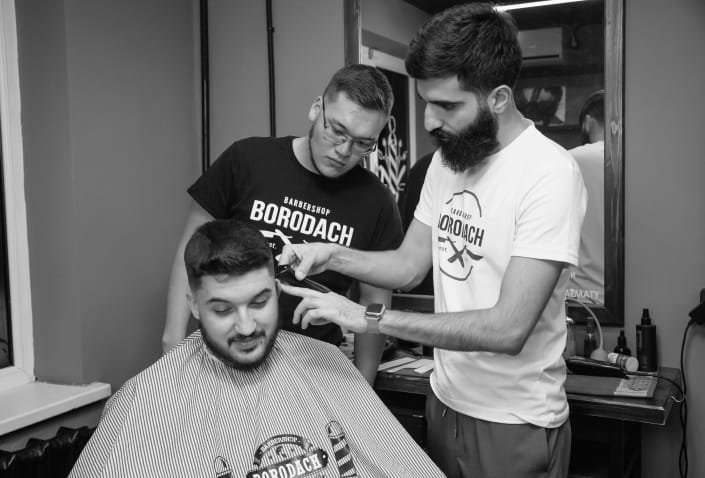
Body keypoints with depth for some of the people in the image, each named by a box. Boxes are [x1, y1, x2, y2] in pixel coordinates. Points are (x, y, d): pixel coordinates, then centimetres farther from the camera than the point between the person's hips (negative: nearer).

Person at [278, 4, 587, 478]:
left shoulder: (550, 173, -22)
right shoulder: (447, 158, 2)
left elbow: (508, 329, -27)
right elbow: (410, 264, 7)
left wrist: (370, 317, -27)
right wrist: (331, 254, -9)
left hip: (516, 424, -6)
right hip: (445, 401, 6)